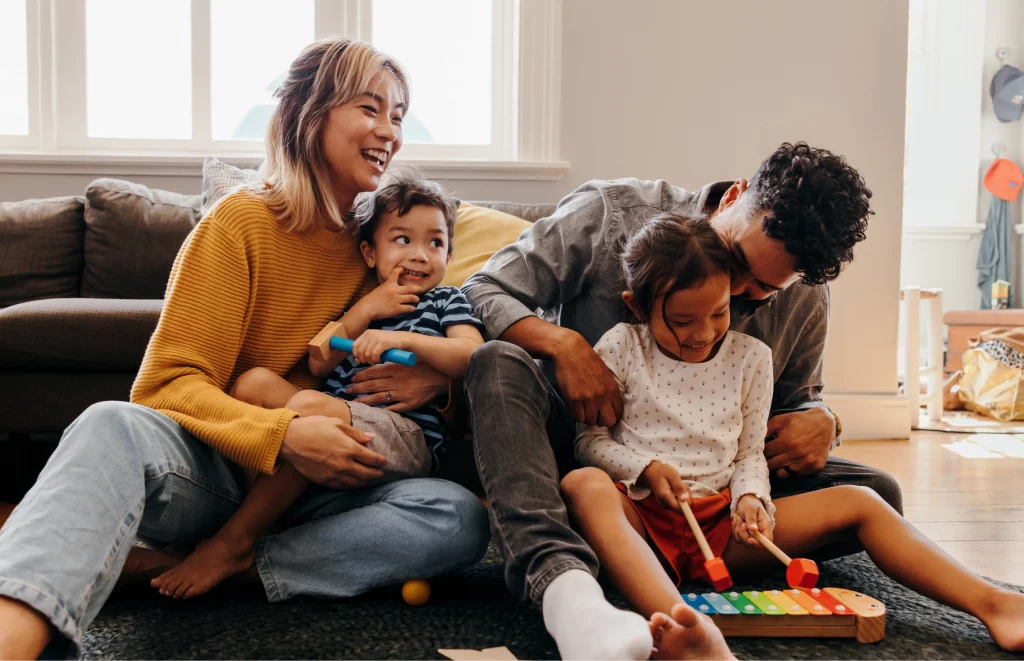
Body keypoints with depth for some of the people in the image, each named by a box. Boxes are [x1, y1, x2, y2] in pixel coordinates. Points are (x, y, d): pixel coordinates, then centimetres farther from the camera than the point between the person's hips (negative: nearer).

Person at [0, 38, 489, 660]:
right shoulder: (241, 223, -5)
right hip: (214, 471, -3)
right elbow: (168, 385, -11)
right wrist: (282, 433, -29)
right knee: (113, 426, -36)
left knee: (461, 516, -24)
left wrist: (439, 379, -7)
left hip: (313, 488, 4)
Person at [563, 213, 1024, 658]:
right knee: (584, 485, -41)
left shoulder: (749, 358, 9)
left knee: (857, 502, -11)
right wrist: (644, 469, -15)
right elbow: (589, 441, 3)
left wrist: (750, 498, -8)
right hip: (640, 515, -4)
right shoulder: (621, 348, 1)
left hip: (720, 524, 4)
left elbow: (749, 453, 14)